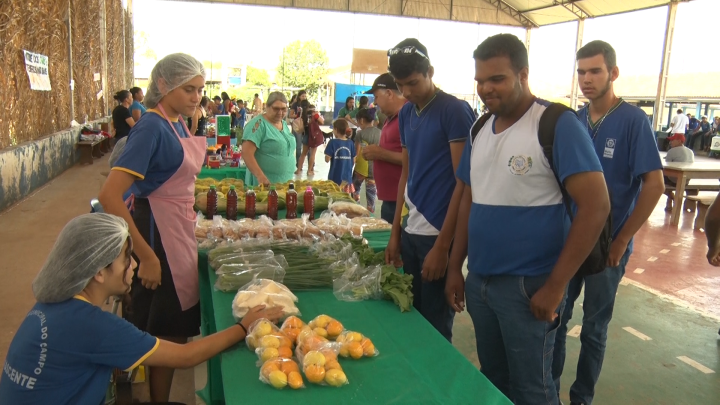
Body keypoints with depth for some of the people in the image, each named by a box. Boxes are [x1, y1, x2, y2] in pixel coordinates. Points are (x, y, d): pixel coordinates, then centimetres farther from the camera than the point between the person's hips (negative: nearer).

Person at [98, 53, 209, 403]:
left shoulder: (177, 123, 7)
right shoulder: (152, 126, -20)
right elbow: (109, 196, -28)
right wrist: (146, 256, -26)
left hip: (179, 233, 9)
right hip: (159, 237, -9)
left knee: (177, 332, 21)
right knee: (168, 338, 6)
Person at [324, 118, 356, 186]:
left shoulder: (333, 142, -11)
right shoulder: (351, 143, 1)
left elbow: (327, 159, -11)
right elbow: (353, 161, 5)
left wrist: (327, 149, 5)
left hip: (335, 178, -3)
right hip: (347, 178, 4)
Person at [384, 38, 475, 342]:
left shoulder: (454, 111, -9)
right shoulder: (405, 114, 11)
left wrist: (442, 245, -15)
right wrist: (395, 232, 12)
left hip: (440, 234, -6)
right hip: (411, 231, 7)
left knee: (435, 325, 4)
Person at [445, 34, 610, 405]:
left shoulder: (557, 124, -13)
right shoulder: (479, 130, 7)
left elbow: (595, 206, -18)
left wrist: (555, 286, -18)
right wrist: (455, 267, 10)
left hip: (527, 285, -6)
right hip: (478, 280, 6)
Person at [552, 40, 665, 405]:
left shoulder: (633, 120, -11)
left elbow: (654, 185, -13)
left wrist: (621, 241, -13)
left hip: (606, 244, -4)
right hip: (567, 239, 4)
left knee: (594, 328, 10)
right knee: (555, 318, 13)